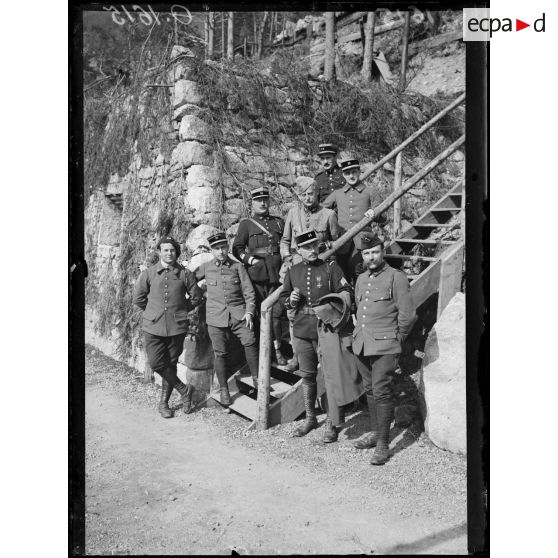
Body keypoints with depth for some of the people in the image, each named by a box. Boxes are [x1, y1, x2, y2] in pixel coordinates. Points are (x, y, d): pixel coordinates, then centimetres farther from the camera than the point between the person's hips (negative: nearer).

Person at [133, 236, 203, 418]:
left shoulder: (185, 274, 1)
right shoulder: (148, 273, 1)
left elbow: (196, 297, 11)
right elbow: (138, 297, 10)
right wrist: (153, 312, 12)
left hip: (177, 327, 0)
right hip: (153, 326, 0)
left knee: (171, 365, 7)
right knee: (156, 363, -7)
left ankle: (164, 403, 22)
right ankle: (183, 389, 13)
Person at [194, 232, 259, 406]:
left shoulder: (238, 266, 8)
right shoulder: (206, 267, 9)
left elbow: (249, 291, 6)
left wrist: (249, 311, -4)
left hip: (238, 314, 0)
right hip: (216, 316, 0)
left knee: (250, 341, -17)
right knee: (220, 353, 1)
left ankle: (256, 378, 0)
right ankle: (223, 389, 15)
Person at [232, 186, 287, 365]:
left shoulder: (279, 222, 16)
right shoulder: (246, 224, 8)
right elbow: (237, 249, 5)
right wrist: (251, 260, -9)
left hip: (276, 273, 2)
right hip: (256, 274, -2)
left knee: (275, 312, 2)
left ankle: (277, 350, 9)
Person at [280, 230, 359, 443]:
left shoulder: (330, 267, -1)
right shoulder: (293, 272, 9)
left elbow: (346, 290, -2)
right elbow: (283, 297, 18)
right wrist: (291, 300, -4)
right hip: (302, 330, 4)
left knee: (330, 375, -2)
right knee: (307, 375, 14)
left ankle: (331, 423, 9)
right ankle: (310, 419, 30)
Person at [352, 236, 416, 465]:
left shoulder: (396, 277, -7)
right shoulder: (361, 279, 13)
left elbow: (407, 314, -7)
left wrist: (395, 339, 0)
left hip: (385, 345, -6)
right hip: (361, 344, 6)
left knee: (381, 391, -7)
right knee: (369, 390, 14)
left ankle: (383, 444, 1)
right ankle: (375, 432, 28)